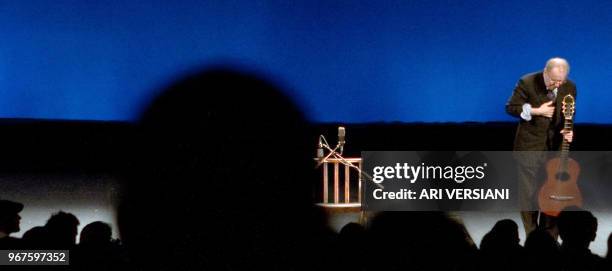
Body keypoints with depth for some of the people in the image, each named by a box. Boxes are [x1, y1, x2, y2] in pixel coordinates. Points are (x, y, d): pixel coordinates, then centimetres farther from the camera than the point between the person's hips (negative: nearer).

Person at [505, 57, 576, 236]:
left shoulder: (570, 87, 0)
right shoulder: (527, 83, -11)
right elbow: (511, 107, -6)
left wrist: (568, 130, -10)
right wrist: (536, 111, -15)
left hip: (556, 147, 3)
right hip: (529, 146, -3)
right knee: (528, 193, 0)